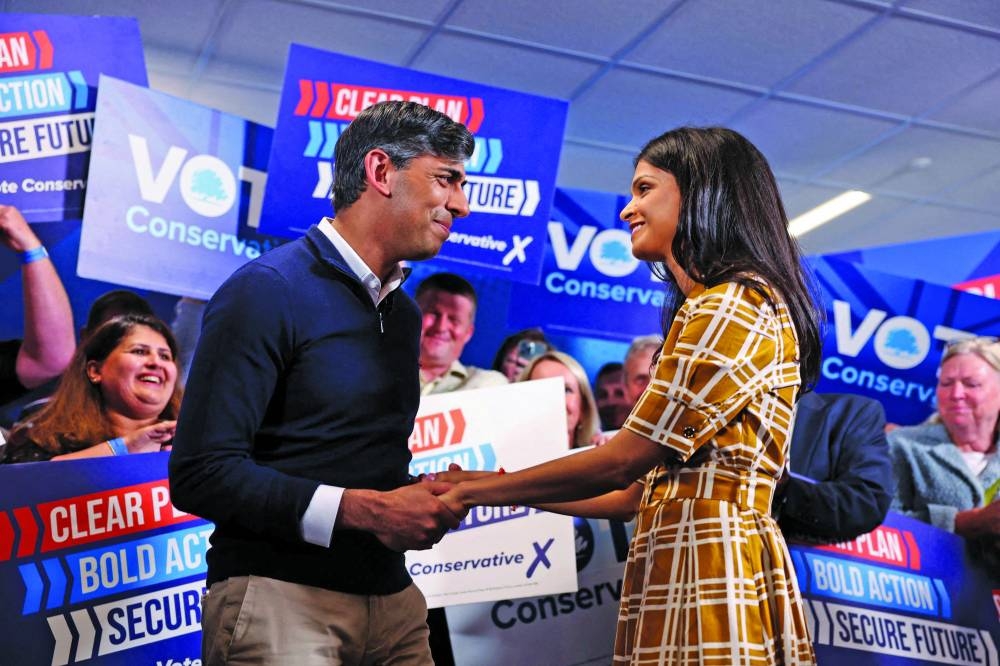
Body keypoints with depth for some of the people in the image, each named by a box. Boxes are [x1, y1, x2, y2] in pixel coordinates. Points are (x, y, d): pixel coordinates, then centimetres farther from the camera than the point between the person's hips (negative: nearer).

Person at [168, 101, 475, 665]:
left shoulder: (405, 312, 14)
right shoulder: (268, 290, -11)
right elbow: (202, 474, -17)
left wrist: (423, 502, -1)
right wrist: (362, 510, -20)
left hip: (389, 595, 7)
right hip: (280, 596, -7)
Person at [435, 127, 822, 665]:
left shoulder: (731, 307, -10)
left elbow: (621, 462, -12)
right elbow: (646, 490, 17)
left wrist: (475, 490, -2)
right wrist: (502, 486, 18)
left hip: (706, 565, -9)